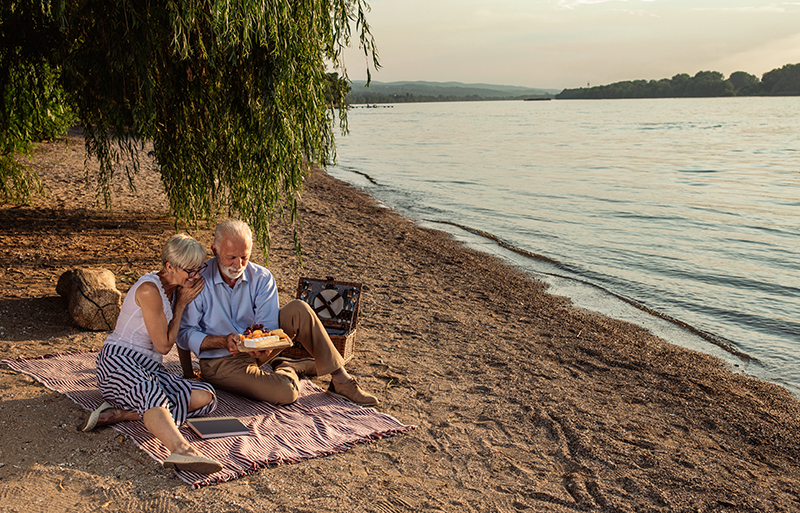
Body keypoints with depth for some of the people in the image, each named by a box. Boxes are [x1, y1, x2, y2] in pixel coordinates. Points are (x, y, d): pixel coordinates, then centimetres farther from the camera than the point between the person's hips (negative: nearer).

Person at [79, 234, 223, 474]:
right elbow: (163, 345, -9)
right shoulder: (149, 289, -13)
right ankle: (182, 450, -69)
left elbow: (181, 337, 27)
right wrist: (181, 304, -3)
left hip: (150, 368, 8)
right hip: (120, 360, -8)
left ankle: (117, 414, -28)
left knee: (205, 397, -20)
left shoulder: (178, 289, 14)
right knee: (153, 396, -42)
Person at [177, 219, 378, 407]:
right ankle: (290, 370, 8)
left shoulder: (262, 278, -8)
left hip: (257, 349, 4)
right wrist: (223, 341, -31)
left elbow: (268, 325, -11)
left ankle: (340, 379, -11)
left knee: (298, 310, -22)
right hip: (220, 362, -4)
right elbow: (184, 333, -15)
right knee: (285, 393, -29)